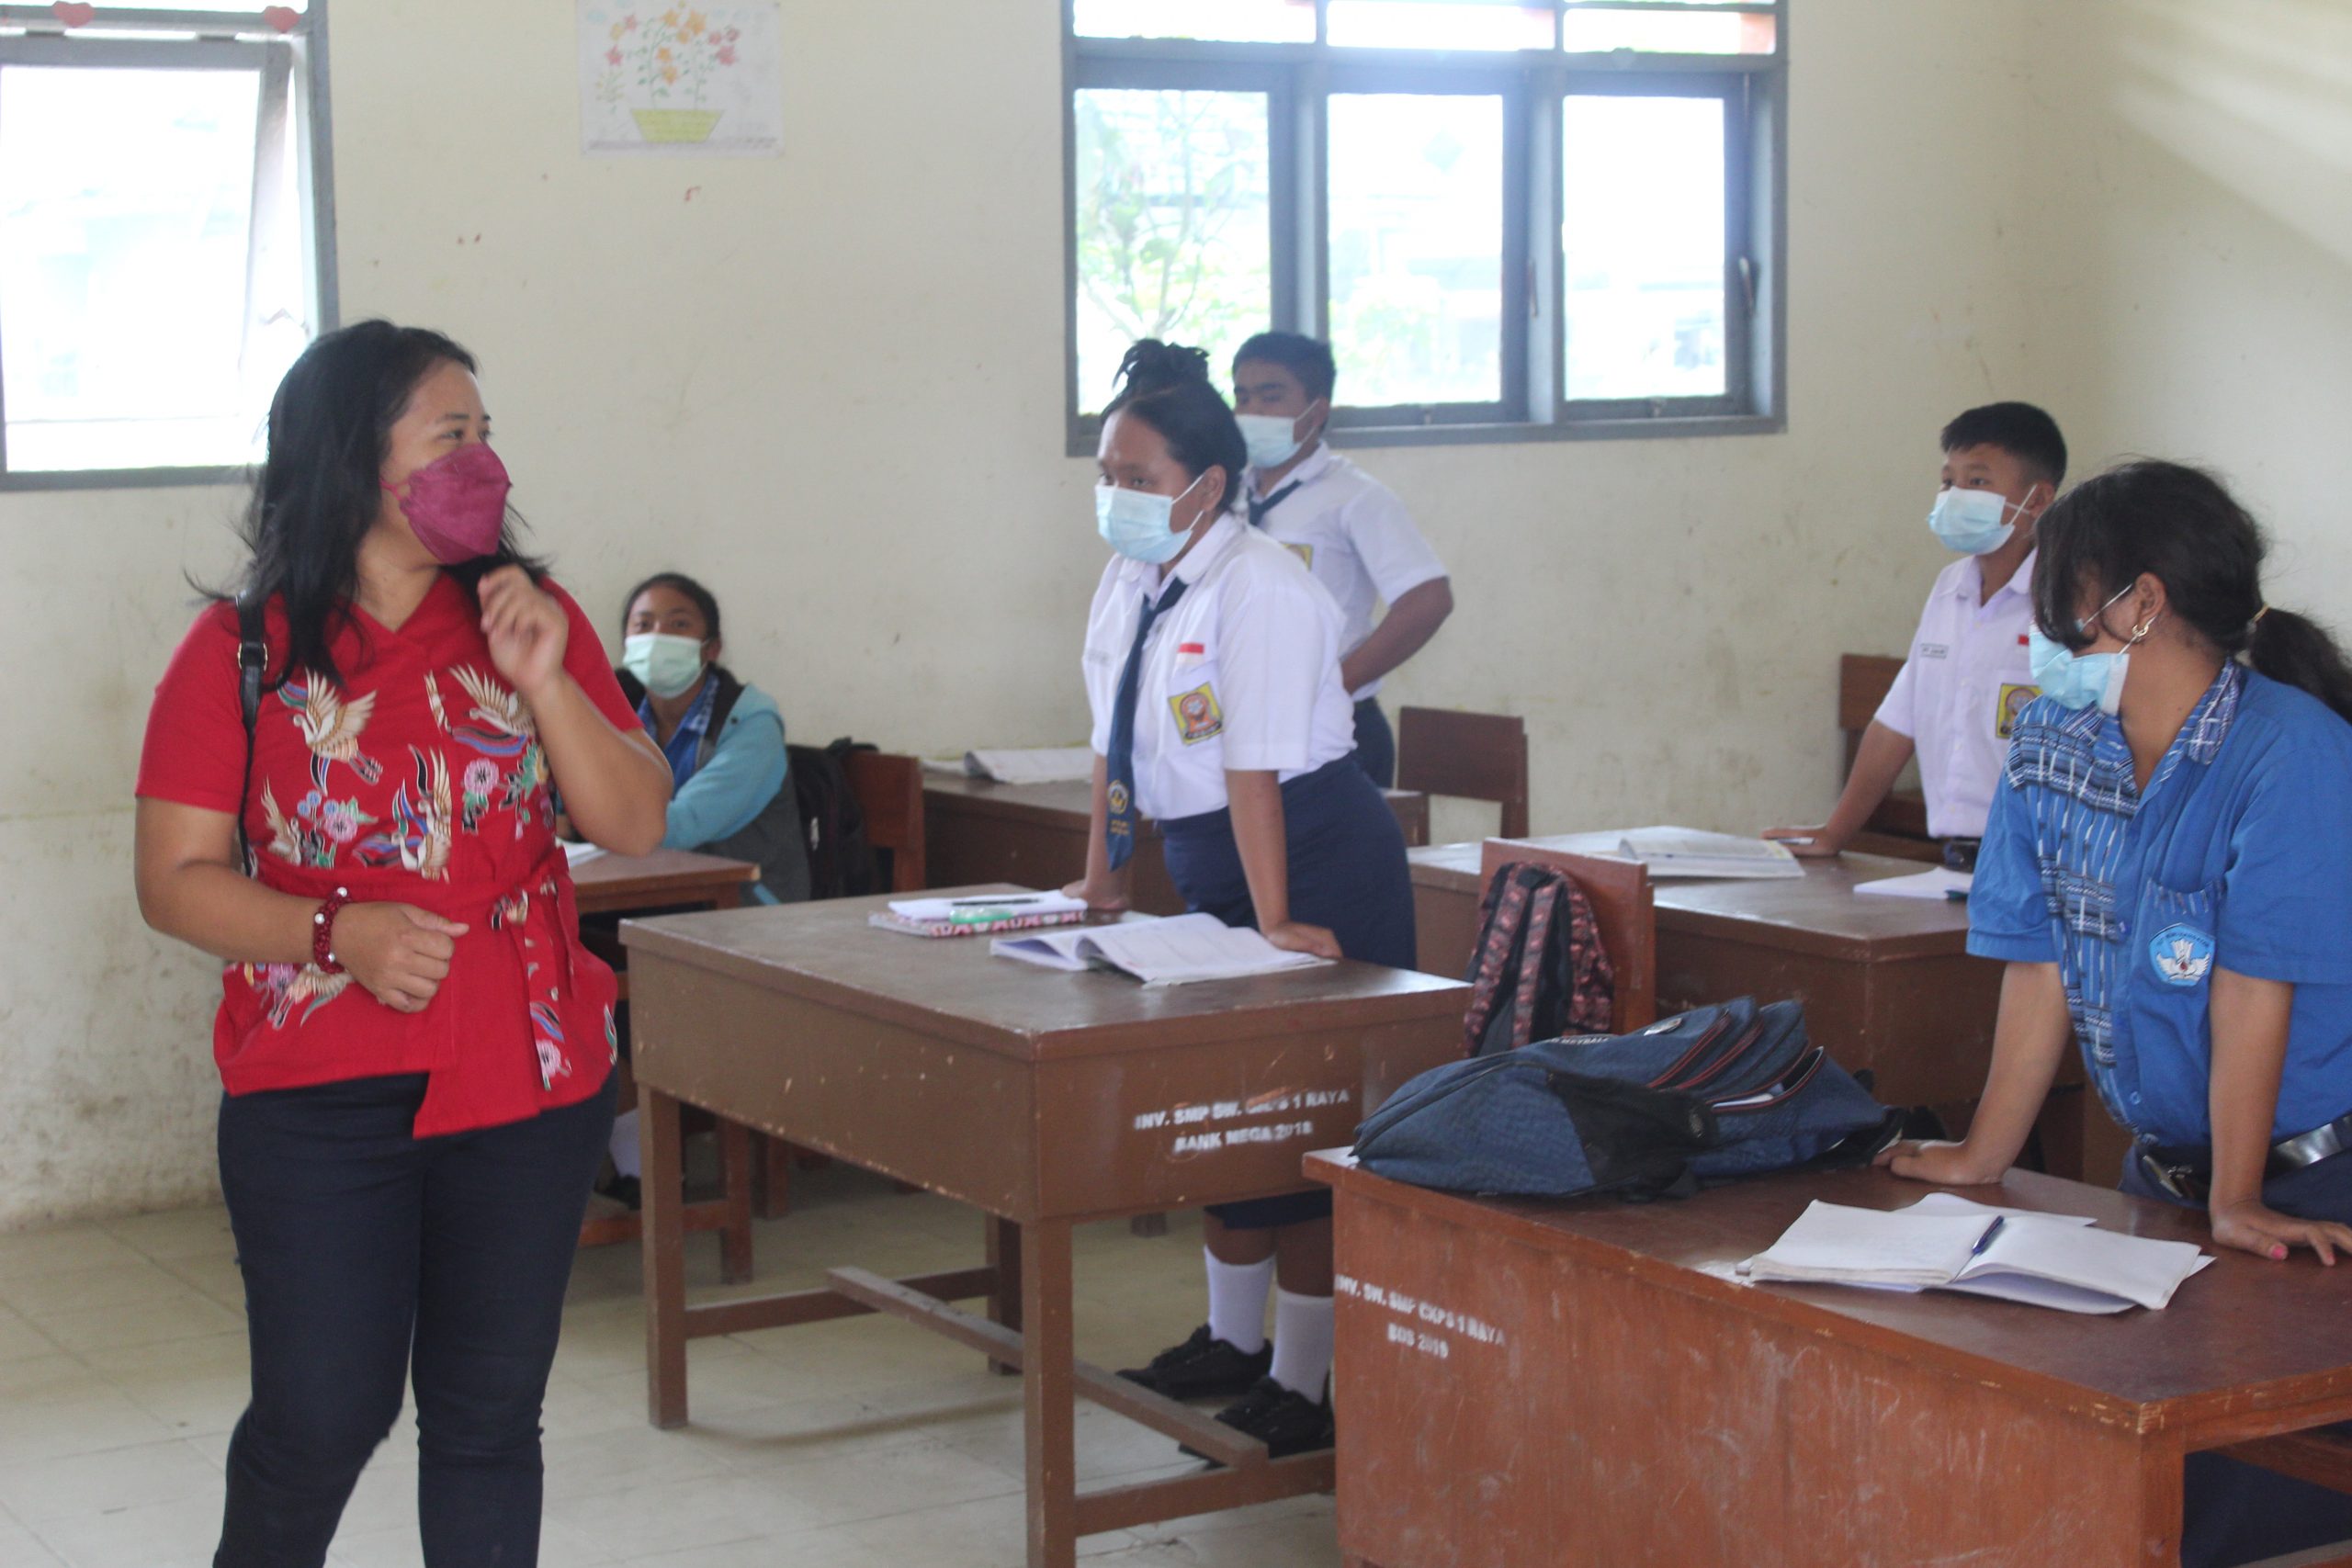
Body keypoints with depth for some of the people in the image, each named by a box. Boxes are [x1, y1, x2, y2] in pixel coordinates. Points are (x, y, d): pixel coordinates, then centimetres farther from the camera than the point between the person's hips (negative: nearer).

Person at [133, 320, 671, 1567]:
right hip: (319, 1100, -3)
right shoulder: (241, 653, -3)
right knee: (321, 1417, 2)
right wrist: (336, 933, -19)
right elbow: (175, 881, -4)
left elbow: (634, 824, 2)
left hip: (527, 1086, 3)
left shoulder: (531, 619, 6)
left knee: (488, 1416, 8)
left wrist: (544, 680, -11)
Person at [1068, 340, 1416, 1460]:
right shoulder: (1130, 582, 5)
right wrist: (1102, 883, 14)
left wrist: (1275, 927, -26)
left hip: (1318, 866, -9)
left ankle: (1301, 1390, 2)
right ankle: (1232, 1342, 32)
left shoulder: (1261, 593, -20)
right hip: (1208, 866, 9)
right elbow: (1116, 746, 12)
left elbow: (1252, 771, -25)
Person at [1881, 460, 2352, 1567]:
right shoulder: (2052, 741, 1)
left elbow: (2255, 992, -20)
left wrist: (2239, 1203, -19)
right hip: (2162, 1171, 6)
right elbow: (2043, 966, 4)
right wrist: (1984, 1157, 5)